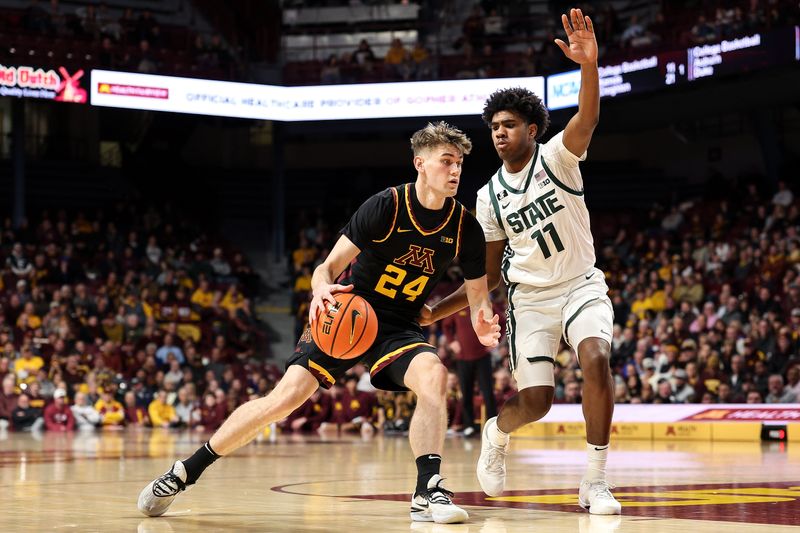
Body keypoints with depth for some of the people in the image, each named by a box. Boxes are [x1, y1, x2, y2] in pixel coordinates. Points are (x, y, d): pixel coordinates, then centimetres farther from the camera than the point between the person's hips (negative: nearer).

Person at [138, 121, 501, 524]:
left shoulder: (465, 228, -7)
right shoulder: (386, 206, -17)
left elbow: (478, 297, 3)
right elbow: (327, 267, -16)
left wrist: (482, 321, -21)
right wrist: (321, 290, -40)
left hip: (398, 326, 3)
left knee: (434, 375, -30)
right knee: (286, 397, -12)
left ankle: (427, 493, -27)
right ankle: (184, 472, 1)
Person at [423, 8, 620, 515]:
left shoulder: (557, 158, -8)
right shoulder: (490, 196, 2)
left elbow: (587, 120, -31)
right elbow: (490, 274, 9)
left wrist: (589, 66, -50)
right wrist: (434, 311, 0)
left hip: (581, 284, -2)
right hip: (529, 297, 2)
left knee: (597, 360, -29)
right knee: (535, 401, -7)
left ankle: (596, 483, -17)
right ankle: (496, 433, 31)